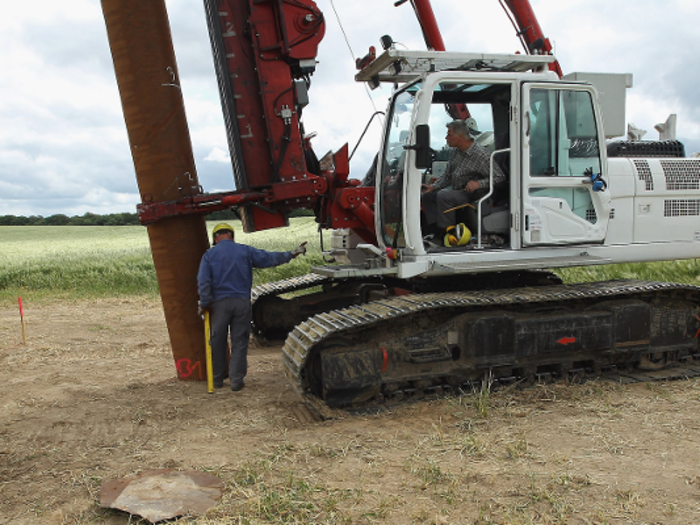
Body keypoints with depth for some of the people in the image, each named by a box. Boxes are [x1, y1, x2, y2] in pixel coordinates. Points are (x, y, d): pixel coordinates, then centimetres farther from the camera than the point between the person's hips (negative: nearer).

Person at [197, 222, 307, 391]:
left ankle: (218, 379, 23)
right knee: (239, 341, 7)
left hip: (220, 303, 0)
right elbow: (269, 258, 6)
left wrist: (204, 304, 0)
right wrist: (291, 254, 14)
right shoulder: (245, 251, 3)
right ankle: (236, 380, 7)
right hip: (242, 302, 0)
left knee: (218, 342, 12)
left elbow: (203, 282, -6)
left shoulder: (209, 255, 1)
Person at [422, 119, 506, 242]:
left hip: (472, 194, -9)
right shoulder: (455, 152, 9)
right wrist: (433, 186, 2)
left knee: (443, 196, -29)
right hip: (456, 190, 10)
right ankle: (437, 230, -8)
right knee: (428, 195, 2)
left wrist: (479, 183, -31)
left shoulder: (481, 155, -18)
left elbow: (500, 177, -19)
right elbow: (447, 176, 17)